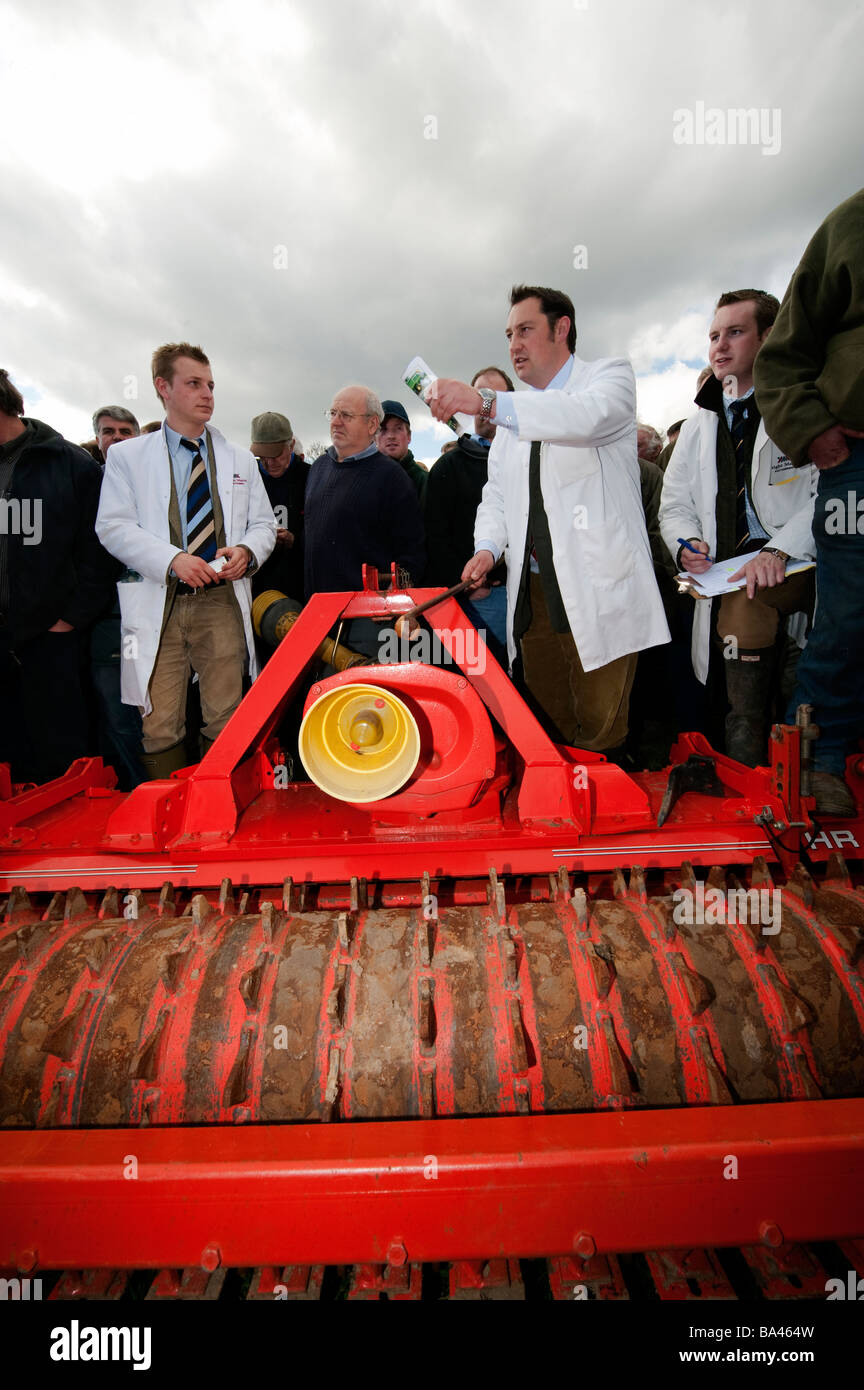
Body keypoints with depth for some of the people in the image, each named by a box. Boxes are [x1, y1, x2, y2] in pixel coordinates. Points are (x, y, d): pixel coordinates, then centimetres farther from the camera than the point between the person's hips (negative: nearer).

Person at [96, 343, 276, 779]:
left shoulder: (240, 460, 17)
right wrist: (173, 559, -17)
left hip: (223, 601, 2)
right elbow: (114, 526, -2)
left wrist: (246, 551, -8)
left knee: (224, 721, 6)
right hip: (159, 604, -2)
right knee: (160, 726, -1)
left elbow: (264, 525, 15)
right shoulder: (126, 456, 8)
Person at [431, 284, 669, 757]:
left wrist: (485, 401, -32)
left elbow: (586, 415, -22)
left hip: (599, 588, -5)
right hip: (534, 589, 6)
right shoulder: (514, 413, 22)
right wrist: (488, 547, 1)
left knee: (599, 732, -6)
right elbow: (496, 492, 22)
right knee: (545, 725, 8)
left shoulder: (609, 375, 3)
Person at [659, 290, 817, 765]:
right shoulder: (700, 424, 20)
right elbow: (675, 504, 21)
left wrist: (779, 550, -28)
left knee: (745, 599, -34)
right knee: (746, 708, -8)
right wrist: (686, 542, -2)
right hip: (733, 578, 5)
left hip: (800, 566, -5)